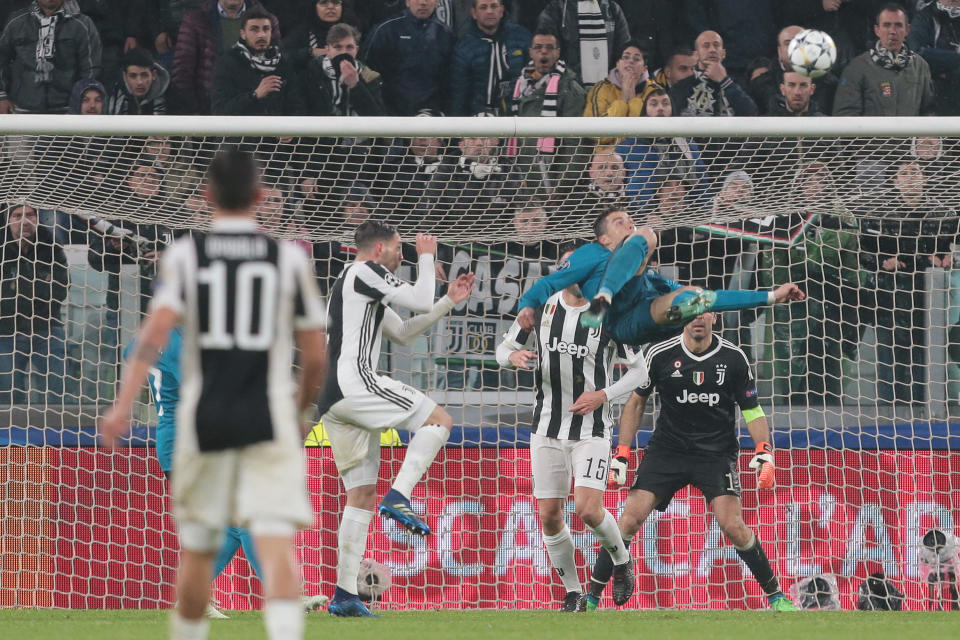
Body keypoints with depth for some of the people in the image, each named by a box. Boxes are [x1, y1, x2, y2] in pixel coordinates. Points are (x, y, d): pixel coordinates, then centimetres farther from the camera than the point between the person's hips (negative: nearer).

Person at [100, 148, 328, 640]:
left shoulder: (185, 255, 2)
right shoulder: (289, 258, 4)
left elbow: (157, 328, -12)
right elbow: (315, 356, 6)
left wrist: (123, 405, -17)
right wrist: (301, 411, 24)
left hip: (205, 420, 1)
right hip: (269, 423, -1)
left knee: (196, 550, 15)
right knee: (276, 544, -11)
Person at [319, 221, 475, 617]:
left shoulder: (357, 286, 30)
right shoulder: (365, 272, -1)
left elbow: (403, 333, 34)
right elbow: (421, 302, -5)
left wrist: (450, 301, 29)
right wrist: (426, 256, 11)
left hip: (331, 402, 10)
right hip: (354, 382, -10)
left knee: (361, 495, 8)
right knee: (439, 420, -4)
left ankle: (344, 594, 3)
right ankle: (399, 497, -17)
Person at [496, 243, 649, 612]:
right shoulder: (541, 307, 2)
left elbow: (639, 371, 1)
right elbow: (503, 349, 11)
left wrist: (603, 395, -14)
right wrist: (513, 356, -13)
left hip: (592, 429, -3)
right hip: (547, 427, 3)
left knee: (588, 509, -18)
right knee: (549, 515, 1)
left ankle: (621, 560, 13)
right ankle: (573, 593, 18)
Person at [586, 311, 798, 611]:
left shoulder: (733, 358, -4)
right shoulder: (660, 355, -4)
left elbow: (752, 410, 4)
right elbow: (637, 400, 8)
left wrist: (764, 452, -12)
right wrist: (622, 452, 2)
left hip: (717, 454, -1)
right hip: (667, 449, 1)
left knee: (733, 526, -17)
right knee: (631, 517, -14)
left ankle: (775, 595, 1)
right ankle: (591, 597, -4)